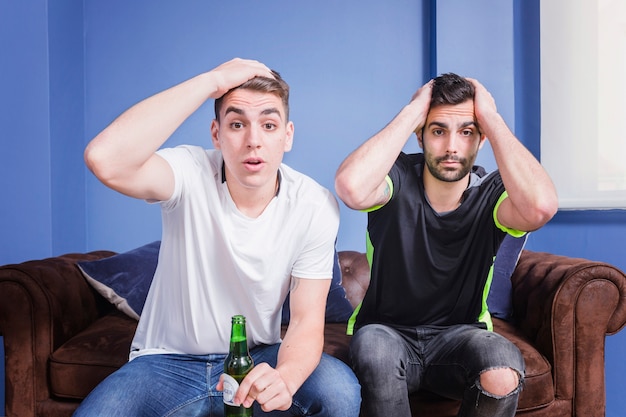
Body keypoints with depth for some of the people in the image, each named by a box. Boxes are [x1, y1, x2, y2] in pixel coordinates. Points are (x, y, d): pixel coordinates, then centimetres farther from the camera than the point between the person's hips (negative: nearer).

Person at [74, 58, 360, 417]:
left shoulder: (315, 206, -13)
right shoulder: (192, 174, -18)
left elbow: (307, 320, -13)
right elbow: (104, 159, -39)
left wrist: (284, 377, -36)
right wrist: (212, 80, -33)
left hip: (257, 358, 1)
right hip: (168, 360, 0)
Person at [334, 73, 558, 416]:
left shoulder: (489, 194, -8)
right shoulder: (397, 178, -12)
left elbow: (541, 206, -32)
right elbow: (351, 188, -36)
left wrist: (491, 118, -23)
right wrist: (412, 111, -26)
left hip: (459, 335, 2)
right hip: (387, 332, -1)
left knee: (503, 371, -29)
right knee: (374, 347, -35)